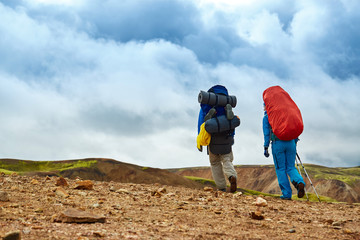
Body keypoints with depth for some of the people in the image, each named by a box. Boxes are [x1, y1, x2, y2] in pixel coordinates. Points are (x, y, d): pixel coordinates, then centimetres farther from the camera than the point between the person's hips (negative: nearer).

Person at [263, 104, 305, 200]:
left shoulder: (266, 117, 10)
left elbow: (266, 133, 2)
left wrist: (266, 147, 2)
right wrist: (295, 142, 19)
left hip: (277, 143, -3)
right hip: (290, 142, 3)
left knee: (280, 169, 5)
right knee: (290, 167, 10)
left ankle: (287, 194, -1)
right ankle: (299, 182, -20)